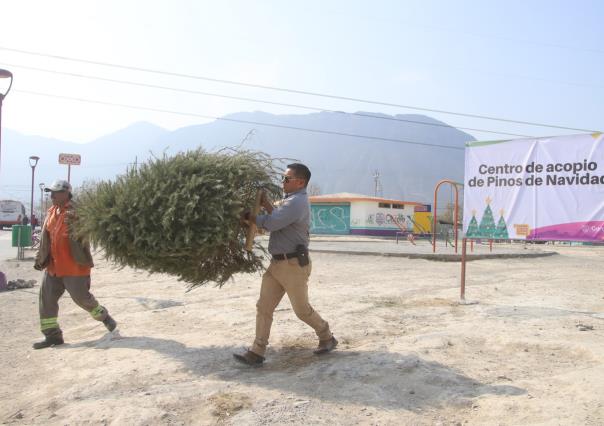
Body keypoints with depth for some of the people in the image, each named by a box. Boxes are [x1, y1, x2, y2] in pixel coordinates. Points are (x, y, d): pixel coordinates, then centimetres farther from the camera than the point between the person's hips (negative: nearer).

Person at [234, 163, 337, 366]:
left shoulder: (297, 202, -18)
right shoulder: (294, 200, 16)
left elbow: (271, 223, -24)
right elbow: (280, 218, 18)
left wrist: (250, 216, -11)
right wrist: (266, 204, 7)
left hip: (294, 265, -10)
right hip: (277, 263, 10)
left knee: (302, 309, 6)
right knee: (264, 307, 3)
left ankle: (327, 338, 29)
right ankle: (256, 353, 5)